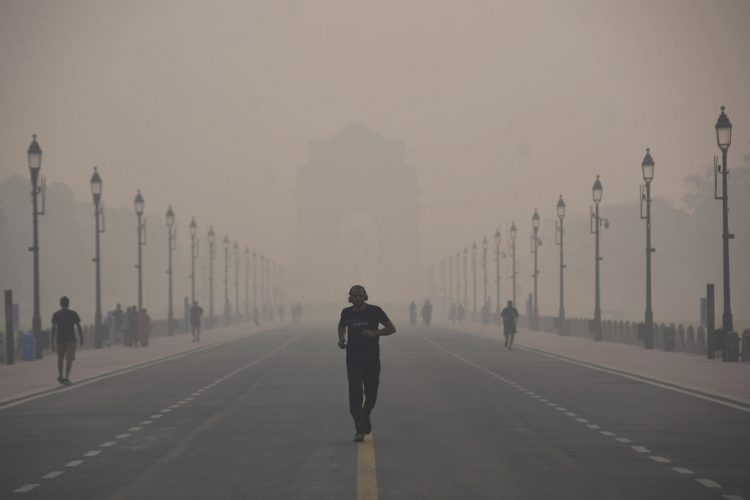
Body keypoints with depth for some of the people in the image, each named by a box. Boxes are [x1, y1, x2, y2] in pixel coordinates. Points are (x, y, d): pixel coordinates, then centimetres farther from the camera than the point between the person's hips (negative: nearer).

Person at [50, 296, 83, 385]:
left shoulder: (56, 315, 1)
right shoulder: (73, 314, 1)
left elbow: (53, 329, -5)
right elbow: (79, 327, 1)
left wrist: (51, 342, -3)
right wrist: (81, 338, 12)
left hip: (59, 340, 1)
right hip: (71, 339, -1)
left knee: (60, 358, 20)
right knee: (69, 359, -1)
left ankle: (60, 375, 16)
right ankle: (67, 377, -16)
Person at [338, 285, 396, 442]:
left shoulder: (375, 311, -5)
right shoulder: (347, 313, 1)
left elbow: (392, 328, -2)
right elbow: (341, 325, 24)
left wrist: (374, 333, -17)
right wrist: (341, 339, 4)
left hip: (372, 358, 0)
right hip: (353, 359, 0)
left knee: (371, 393, 7)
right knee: (355, 393, -10)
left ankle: (366, 416, 38)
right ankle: (359, 430, -8)